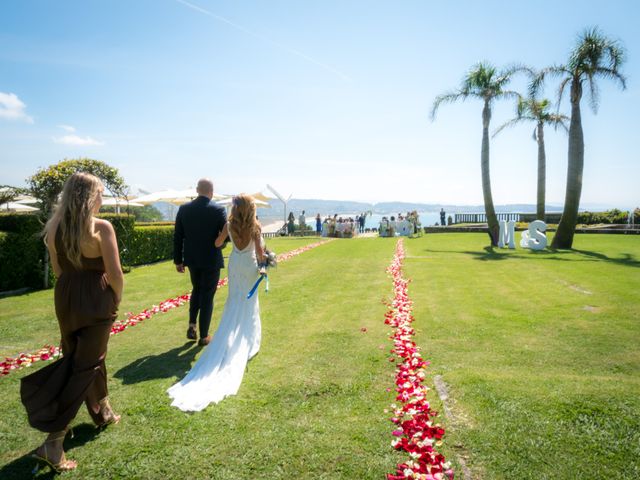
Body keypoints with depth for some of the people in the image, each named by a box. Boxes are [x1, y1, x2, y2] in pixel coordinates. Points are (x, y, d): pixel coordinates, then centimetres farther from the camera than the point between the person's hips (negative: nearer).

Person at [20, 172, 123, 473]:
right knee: (83, 367, 3)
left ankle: (102, 412, 42)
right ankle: (53, 443, 1)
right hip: (97, 299, -6)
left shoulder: (54, 227, 0)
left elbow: (58, 269, 9)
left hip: (65, 298, 7)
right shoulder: (101, 228, -18)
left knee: (82, 357, 22)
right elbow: (115, 274, -16)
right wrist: (117, 299, 1)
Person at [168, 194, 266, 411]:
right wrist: (263, 265, 3)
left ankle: (232, 342, 20)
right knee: (249, 304, 11)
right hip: (250, 265, -2)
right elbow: (259, 251, -14)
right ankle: (247, 342, 18)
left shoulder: (230, 225, -8)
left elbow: (217, 243, 1)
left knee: (234, 303, 16)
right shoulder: (255, 227, -15)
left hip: (234, 264, 2)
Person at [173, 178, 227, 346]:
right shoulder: (218, 210, -13)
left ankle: (192, 325, 15)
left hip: (192, 259, 4)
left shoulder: (184, 208, -2)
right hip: (211, 259, -3)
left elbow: (177, 237, 0)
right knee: (207, 296, 7)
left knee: (197, 290, 25)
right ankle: (204, 336, 13)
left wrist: (178, 260, 8)